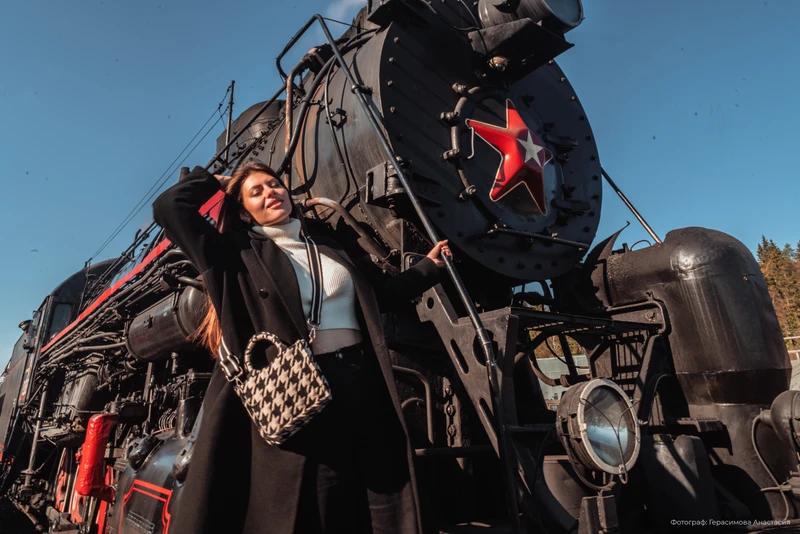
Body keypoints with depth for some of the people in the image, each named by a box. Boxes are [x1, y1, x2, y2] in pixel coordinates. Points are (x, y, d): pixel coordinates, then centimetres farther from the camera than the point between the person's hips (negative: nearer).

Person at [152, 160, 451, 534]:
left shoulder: (326, 243, 17)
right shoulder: (240, 253, 5)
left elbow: (377, 295, 24)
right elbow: (168, 208, -3)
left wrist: (428, 267, 24)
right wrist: (212, 181, 13)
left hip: (363, 380, 4)